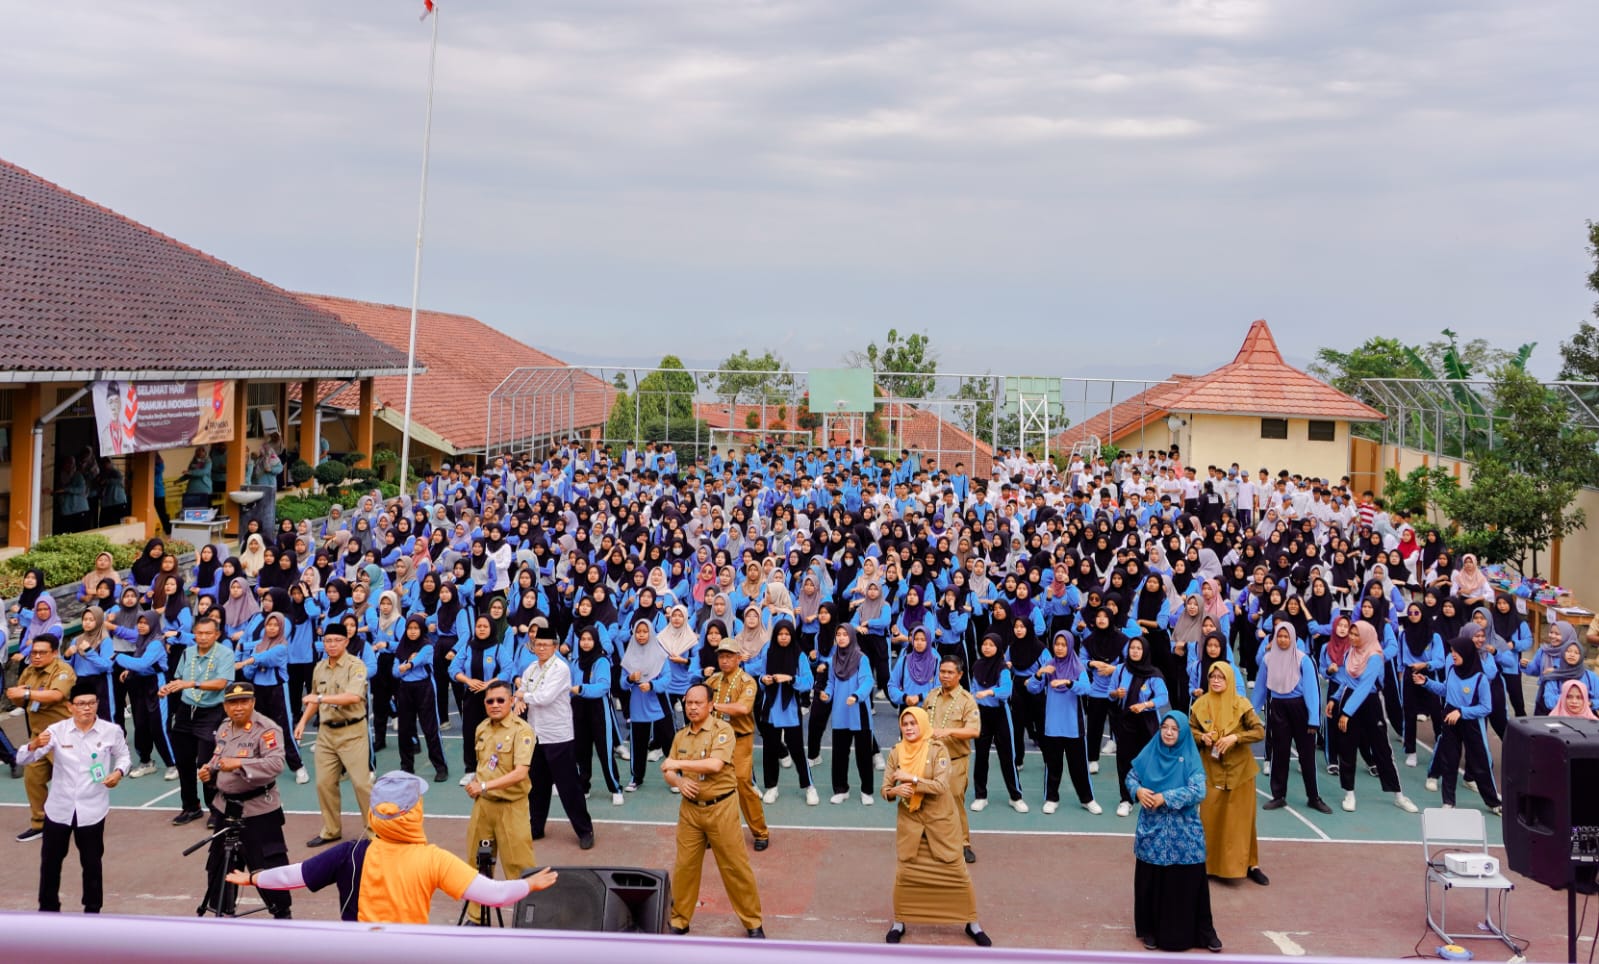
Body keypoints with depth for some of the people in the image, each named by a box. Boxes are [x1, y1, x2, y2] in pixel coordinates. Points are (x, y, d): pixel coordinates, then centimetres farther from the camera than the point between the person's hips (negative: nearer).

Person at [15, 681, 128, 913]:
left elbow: (123, 756, 8)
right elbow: (22, 759, -12)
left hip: (92, 809, -1)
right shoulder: (57, 730, -9)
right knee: (51, 859, 13)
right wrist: (35, 745, -34)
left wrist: (118, 772, -14)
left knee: (91, 861, 9)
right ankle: (47, 908, 30)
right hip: (59, 808, 1)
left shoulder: (111, 731, -9)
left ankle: (92, 909, 24)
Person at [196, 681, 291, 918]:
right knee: (218, 860, 18)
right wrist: (209, 770, 0)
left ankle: (282, 912, 11)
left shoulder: (267, 729, -18)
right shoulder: (224, 728, 8)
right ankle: (219, 907, 35)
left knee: (268, 863, -4)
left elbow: (276, 764, -30)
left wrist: (239, 764, -37)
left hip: (258, 809, -8)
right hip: (225, 806, 8)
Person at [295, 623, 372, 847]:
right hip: (326, 731, 6)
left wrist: (321, 698, -26)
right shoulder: (319, 668, 9)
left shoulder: (355, 666, -13)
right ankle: (331, 830, 23)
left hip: (352, 731, -6)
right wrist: (303, 721, 10)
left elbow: (354, 696, -28)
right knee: (324, 783, 8)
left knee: (361, 782, -6)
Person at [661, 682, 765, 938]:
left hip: (720, 808, -4)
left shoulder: (722, 729, -11)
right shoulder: (680, 736, 8)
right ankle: (679, 920, 24)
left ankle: (753, 922, 15)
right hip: (690, 809, 5)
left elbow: (715, 764, -24)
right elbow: (667, 772, 12)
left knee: (735, 866, 2)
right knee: (685, 866, 8)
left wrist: (678, 764, -17)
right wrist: (678, 782, -11)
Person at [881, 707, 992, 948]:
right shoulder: (896, 752, -3)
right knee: (904, 873, 6)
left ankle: (972, 923, 18)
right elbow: (885, 790, -3)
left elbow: (941, 786, -22)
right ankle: (899, 923, 23)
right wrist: (896, 791, -25)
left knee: (957, 872, 3)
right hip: (909, 820, 2)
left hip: (940, 820, -2)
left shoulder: (937, 750, -12)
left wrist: (911, 778, -25)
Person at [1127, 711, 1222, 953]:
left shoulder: (1190, 758, -7)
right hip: (1152, 829, 2)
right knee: (1152, 881, 8)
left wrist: (1164, 797, -20)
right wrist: (1138, 790, -13)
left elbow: (1198, 792, -16)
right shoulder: (1150, 752, 1)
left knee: (1189, 881, 2)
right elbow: (1131, 776, 9)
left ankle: (1203, 932, 15)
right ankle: (1151, 930, 22)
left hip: (1184, 832, -2)